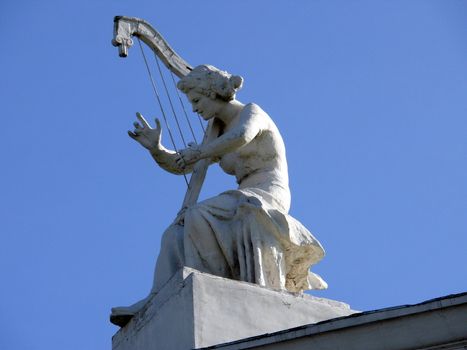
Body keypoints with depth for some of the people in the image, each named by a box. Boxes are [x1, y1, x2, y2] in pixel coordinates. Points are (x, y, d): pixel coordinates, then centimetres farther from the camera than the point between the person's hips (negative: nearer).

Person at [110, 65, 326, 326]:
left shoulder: (252, 111, 0)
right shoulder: (220, 134, 23)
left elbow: (240, 137, -25)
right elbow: (180, 167, 21)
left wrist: (196, 152, -18)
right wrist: (156, 148, 3)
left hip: (268, 195, -8)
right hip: (248, 202, 8)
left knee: (198, 217, -28)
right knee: (177, 233, -10)